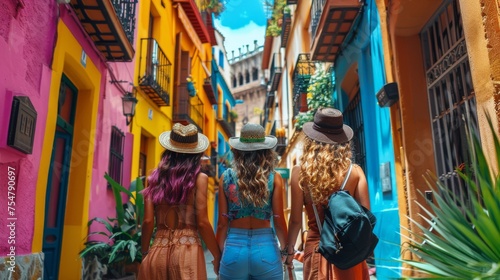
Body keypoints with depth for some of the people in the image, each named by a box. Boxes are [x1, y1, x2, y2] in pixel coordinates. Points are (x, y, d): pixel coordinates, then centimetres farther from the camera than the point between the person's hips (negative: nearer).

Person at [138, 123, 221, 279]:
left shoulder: (155, 177, 4)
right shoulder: (199, 178, -4)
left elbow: (148, 221, 2)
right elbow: (202, 223, -8)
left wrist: (145, 253, 14)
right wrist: (217, 256, 2)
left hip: (158, 252, 3)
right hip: (188, 251, -3)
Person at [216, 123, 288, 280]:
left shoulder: (226, 177, -3)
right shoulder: (274, 178, -5)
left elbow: (222, 222, -1)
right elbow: (279, 221, -4)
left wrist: (219, 253, 11)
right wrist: (286, 250, 12)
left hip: (234, 249, 1)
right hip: (265, 250, 0)